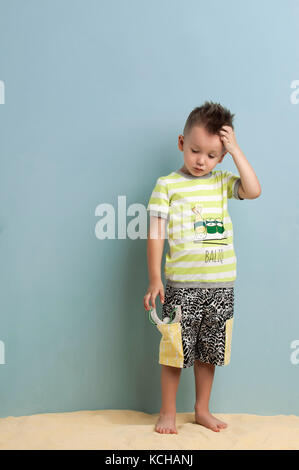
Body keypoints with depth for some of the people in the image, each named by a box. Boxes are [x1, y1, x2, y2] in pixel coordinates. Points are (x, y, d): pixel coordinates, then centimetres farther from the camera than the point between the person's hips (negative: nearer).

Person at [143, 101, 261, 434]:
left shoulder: (222, 182, 9)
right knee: (176, 350, 4)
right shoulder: (167, 185, -2)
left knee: (208, 352, 14)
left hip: (221, 286, 3)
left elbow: (254, 190, -9)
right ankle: (168, 412, 23)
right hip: (181, 285, -3)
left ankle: (202, 410, 31)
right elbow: (156, 233, -4)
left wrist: (236, 150, -7)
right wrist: (154, 279, -9)